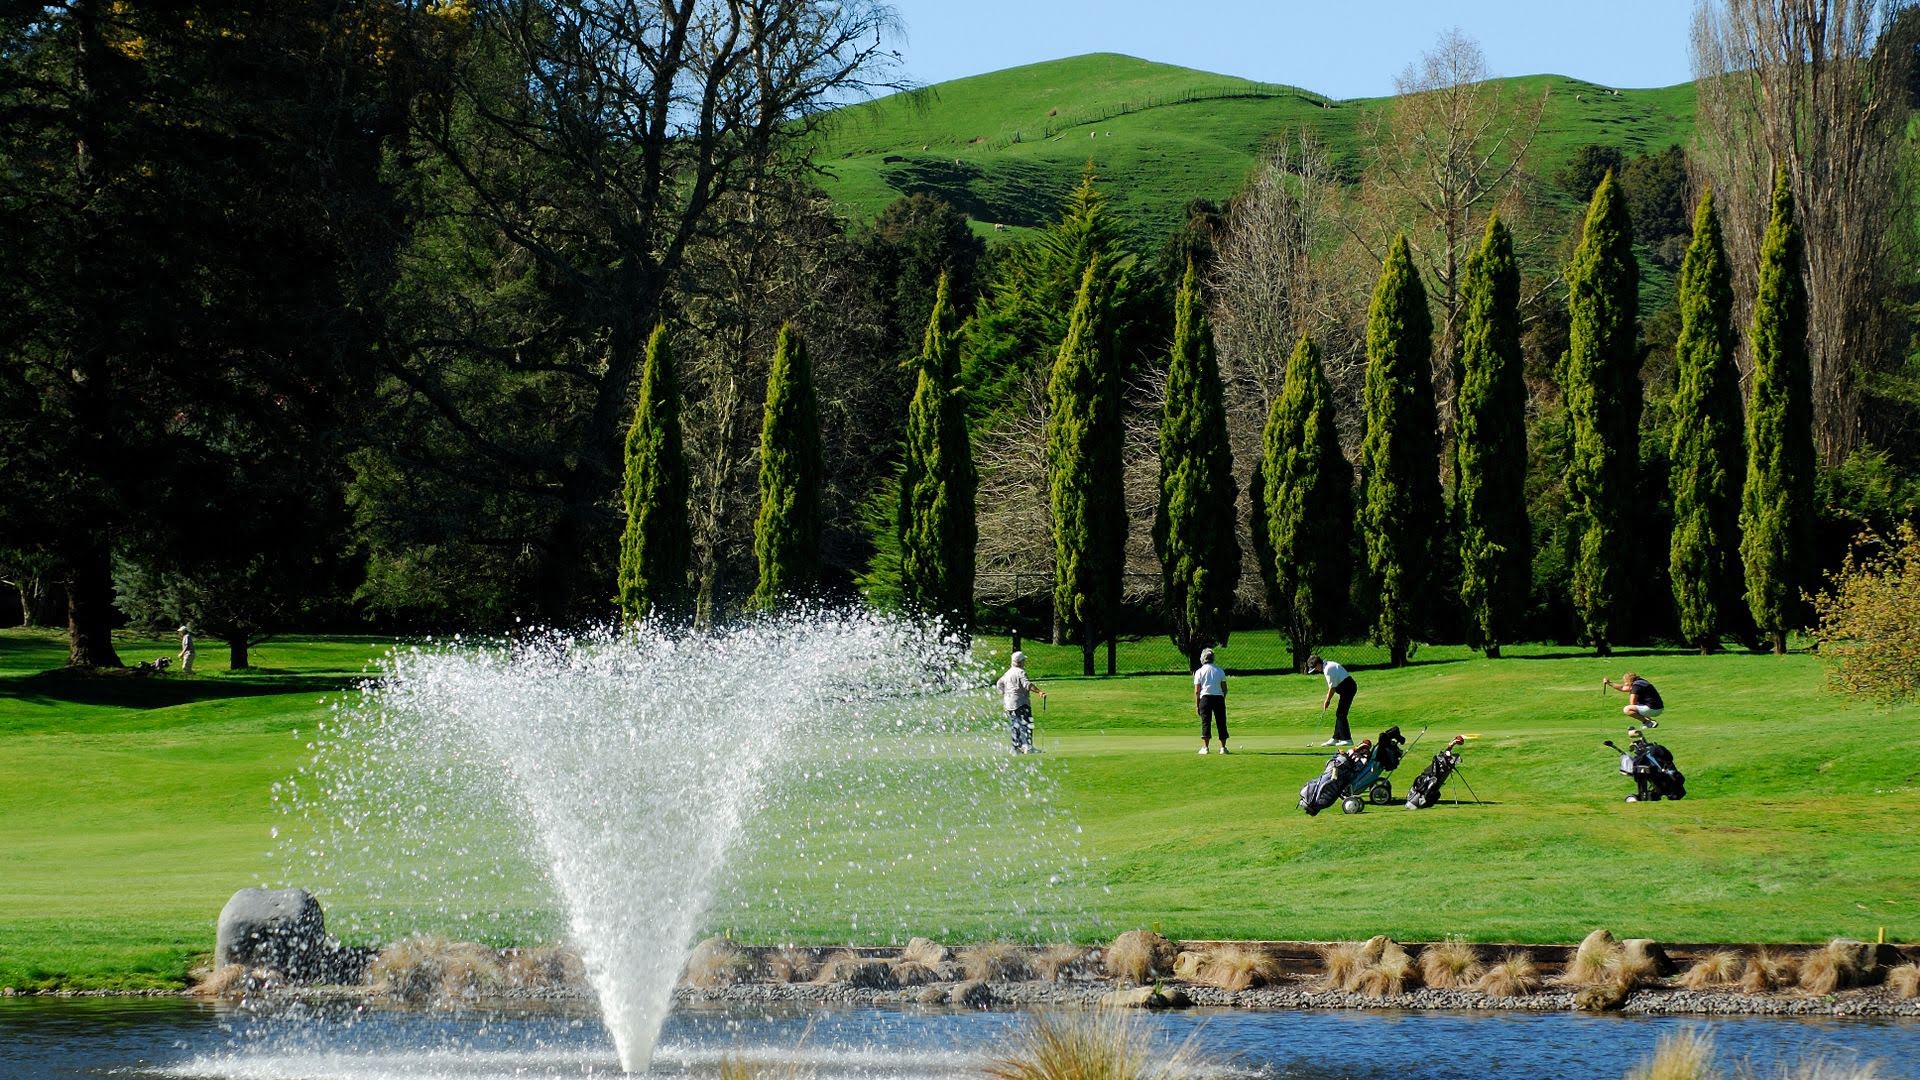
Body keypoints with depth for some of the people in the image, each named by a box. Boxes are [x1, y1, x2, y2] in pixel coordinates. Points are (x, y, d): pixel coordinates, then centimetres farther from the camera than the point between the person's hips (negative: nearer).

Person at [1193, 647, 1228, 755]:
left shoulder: (1199, 671, 0)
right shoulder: (1220, 671, 8)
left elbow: (1197, 691, -2)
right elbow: (1225, 689, 8)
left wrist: (1196, 705, 3)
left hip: (1205, 697, -2)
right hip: (1219, 697, 2)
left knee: (1206, 722, -1)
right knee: (1221, 723, 7)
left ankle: (1205, 747, -7)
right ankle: (1223, 747, 7)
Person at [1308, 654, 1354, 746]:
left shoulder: (1328, 669, -19)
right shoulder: (1328, 666, 13)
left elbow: (1332, 687, -16)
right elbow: (1332, 686, 16)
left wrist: (1327, 701, -5)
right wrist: (1327, 701, 13)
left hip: (1347, 687, -10)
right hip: (1348, 687, 10)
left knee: (1341, 715, -8)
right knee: (1339, 715, 13)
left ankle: (1347, 739, -6)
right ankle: (1336, 739, 17)